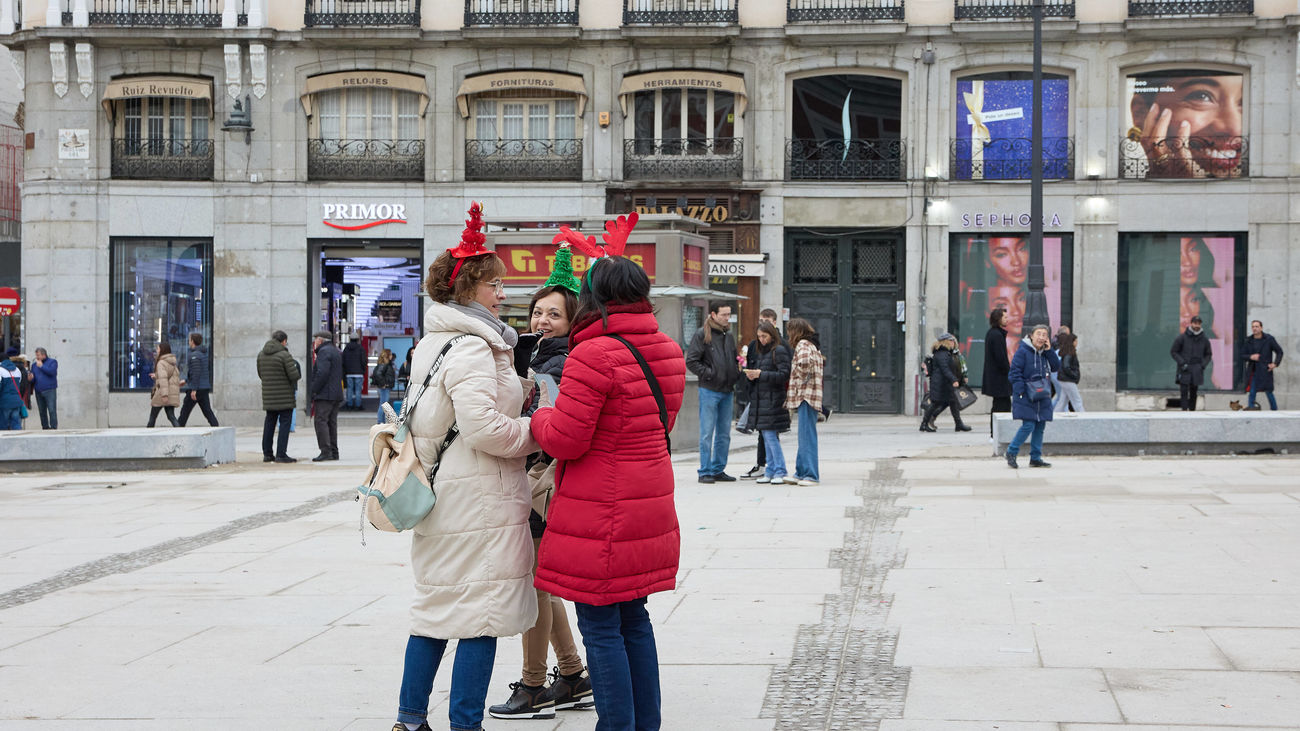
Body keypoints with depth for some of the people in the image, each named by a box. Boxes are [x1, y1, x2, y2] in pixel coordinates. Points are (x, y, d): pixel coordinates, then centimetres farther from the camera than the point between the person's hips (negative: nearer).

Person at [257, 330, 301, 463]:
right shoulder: (284, 355, -14)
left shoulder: (261, 354, 7)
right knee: (285, 423, -2)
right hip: (285, 396, -6)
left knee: (269, 423, 14)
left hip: (268, 396, 6)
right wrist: (298, 371, 6)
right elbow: (294, 376, -16)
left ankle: (267, 453, 16)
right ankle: (281, 454, -7)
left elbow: (261, 374, 15)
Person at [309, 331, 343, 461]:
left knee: (321, 421, -11)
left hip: (325, 395, -10)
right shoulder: (337, 352, 20)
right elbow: (341, 374, 22)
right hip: (336, 394, 10)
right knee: (332, 423, 11)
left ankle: (326, 452, -17)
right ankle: (334, 452, 10)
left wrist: (313, 391, -15)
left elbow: (322, 373, -21)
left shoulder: (324, 352, -10)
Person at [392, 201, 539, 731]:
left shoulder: (432, 344, 15)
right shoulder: (472, 348, -16)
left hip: (443, 499, 10)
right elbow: (482, 426, -25)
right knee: (481, 611, -4)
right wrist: (536, 431, -11)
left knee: (435, 607, 15)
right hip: (480, 501, -10)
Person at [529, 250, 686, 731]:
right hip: (650, 510, 8)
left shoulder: (593, 355, -19)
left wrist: (540, 418, 3)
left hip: (600, 518, -8)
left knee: (600, 628, 1)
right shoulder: (667, 352, 7)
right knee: (633, 619, 17)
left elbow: (565, 442, -16)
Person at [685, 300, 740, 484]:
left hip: (727, 391, 7)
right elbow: (691, 361, -9)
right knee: (707, 433, -4)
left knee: (724, 434, 10)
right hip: (709, 391, -7)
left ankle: (718, 470, 18)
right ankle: (705, 472, 0)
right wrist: (707, 374, -16)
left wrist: (736, 373, 9)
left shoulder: (728, 336, 15)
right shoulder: (702, 334, -5)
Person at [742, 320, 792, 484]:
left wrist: (761, 374, -17)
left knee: (771, 435, -10)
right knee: (766, 437, 9)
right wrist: (750, 375, -1)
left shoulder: (779, 351, -7)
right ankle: (770, 472, 13)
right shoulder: (760, 352, 17)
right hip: (760, 399, 8)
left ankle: (780, 472, -5)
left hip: (773, 399, -8)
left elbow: (784, 375, -14)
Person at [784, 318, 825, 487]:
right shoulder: (813, 345, 20)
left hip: (805, 395, -10)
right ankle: (801, 472, 20)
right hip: (812, 395, 10)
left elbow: (804, 361, -30)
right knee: (805, 435, 14)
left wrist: (802, 378, -14)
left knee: (807, 435, -12)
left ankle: (810, 474, -16)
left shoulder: (803, 344, -9)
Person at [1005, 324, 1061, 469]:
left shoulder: (1045, 353, 12)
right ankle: (1011, 453, 1)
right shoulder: (1023, 351, -9)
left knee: (1040, 427, 7)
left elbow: (1056, 367, 5)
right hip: (1026, 397, -7)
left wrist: (1049, 351, -4)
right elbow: (1015, 371, -12)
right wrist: (1021, 391, -19)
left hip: (1042, 397, 7)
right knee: (1028, 426, -13)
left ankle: (1035, 458, 14)